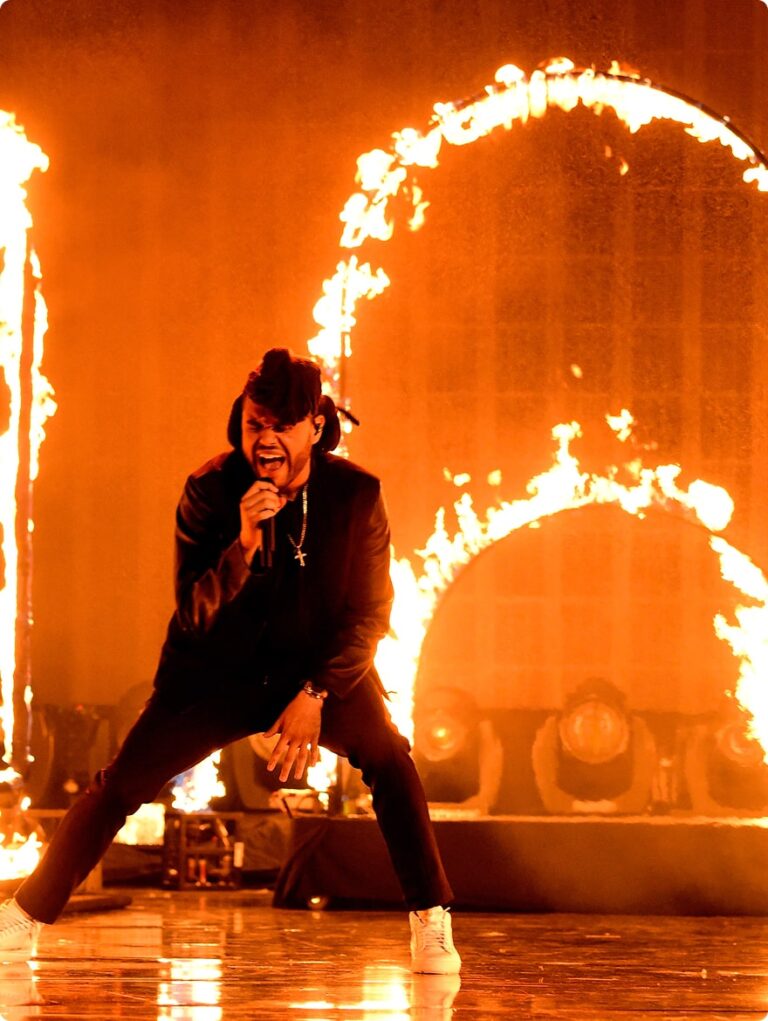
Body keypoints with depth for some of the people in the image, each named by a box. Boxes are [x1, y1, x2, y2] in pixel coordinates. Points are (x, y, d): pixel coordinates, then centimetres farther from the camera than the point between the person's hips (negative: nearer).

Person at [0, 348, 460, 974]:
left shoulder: (357, 494, -15)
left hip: (324, 666, 0)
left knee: (390, 760, -23)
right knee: (123, 783, -7)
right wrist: (243, 543, -35)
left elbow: (369, 612, -9)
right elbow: (196, 615, -19)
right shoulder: (209, 490, -16)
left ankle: (433, 924, -12)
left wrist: (315, 694, -19)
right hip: (218, 672, 0)